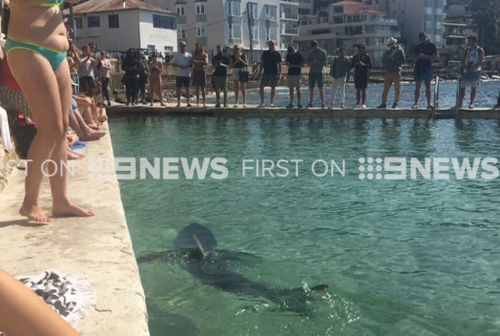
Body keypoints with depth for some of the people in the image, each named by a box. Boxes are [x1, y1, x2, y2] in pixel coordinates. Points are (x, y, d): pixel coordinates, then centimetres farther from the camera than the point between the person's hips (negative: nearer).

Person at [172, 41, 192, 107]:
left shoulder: (189, 55, 7)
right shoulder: (176, 54, 8)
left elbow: (192, 64, 6)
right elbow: (173, 63, 6)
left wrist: (186, 66, -13)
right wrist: (178, 65, -13)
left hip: (187, 74, 0)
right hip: (179, 74, 0)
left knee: (187, 88, 1)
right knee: (178, 88, 2)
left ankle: (188, 102, 5)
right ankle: (178, 102, 8)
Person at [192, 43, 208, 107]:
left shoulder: (204, 54, 5)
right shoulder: (194, 55, 16)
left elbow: (206, 62, -10)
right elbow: (192, 63, 15)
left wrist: (198, 62, -15)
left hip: (202, 71, -3)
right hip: (195, 71, 4)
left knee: (203, 88, -7)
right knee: (197, 88, 2)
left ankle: (204, 102, -9)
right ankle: (197, 102, 4)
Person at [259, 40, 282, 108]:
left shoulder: (277, 53, 2)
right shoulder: (265, 53, 7)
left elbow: (279, 64, 3)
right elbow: (262, 63, 10)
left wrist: (280, 73, -4)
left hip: (274, 73, -1)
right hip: (266, 72, 1)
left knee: (273, 87, 3)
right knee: (261, 87, -5)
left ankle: (272, 103, 10)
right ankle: (262, 103, 2)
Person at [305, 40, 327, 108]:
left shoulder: (322, 52, 1)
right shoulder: (310, 52, 11)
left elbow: (324, 62, -4)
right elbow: (307, 62, 6)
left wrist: (317, 62, -17)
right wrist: (312, 62, -14)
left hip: (319, 72, -4)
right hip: (312, 72, 4)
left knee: (321, 88, -5)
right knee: (311, 88, 4)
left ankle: (322, 103, -3)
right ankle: (310, 103, 10)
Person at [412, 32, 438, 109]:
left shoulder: (432, 46, 5)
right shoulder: (417, 47, 11)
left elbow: (436, 56, -2)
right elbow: (414, 58, 10)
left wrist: (427, 56, -13)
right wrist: (418, 57, -11)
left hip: (428, 68, -2)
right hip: (418, 68, 2)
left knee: (428, 87, 0)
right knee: (417, 87, 0)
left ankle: (429, 104, 1)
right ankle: (416, 103, 3)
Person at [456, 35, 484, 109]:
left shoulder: (480, 50, -1)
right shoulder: (467, 50, 12)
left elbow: (479, 62, -9)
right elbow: (463, 61, 8)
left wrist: (472, 68, -18)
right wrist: (466, 67, -10)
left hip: (475, 71, -4)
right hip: (465, 71, 4)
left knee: (474, 87, 0)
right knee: (462, 87, -1)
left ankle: (471, 103, 5)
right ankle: (460, 103, 3)